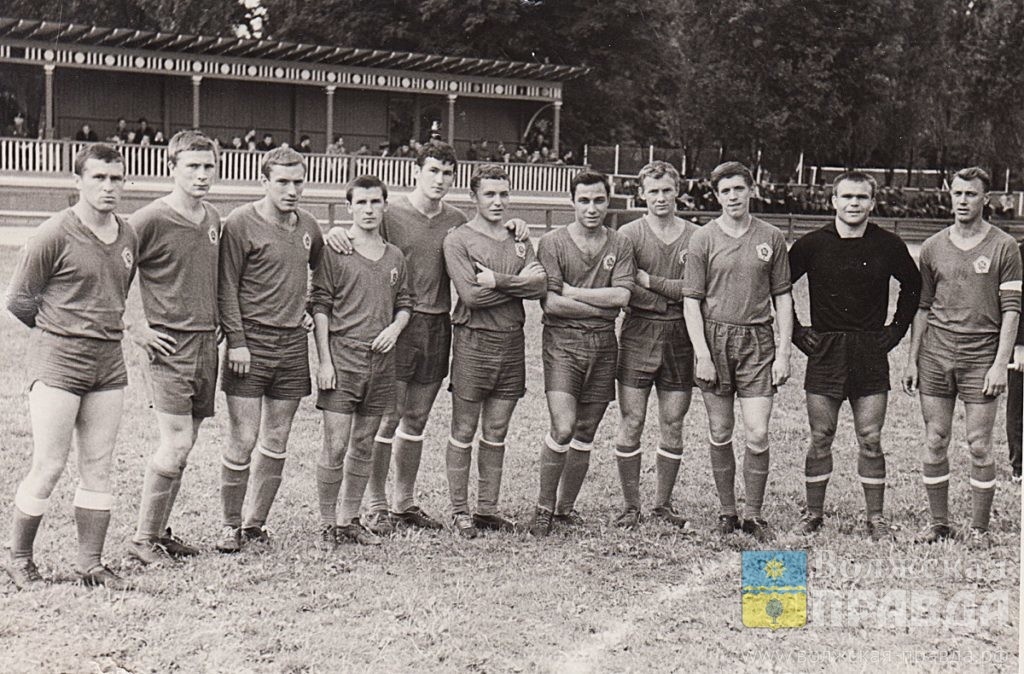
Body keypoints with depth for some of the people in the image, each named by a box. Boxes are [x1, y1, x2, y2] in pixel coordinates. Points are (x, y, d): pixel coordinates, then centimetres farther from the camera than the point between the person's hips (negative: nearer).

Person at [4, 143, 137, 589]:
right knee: (48, 468, -4)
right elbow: (18, 300, -3)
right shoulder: (55, 235, -10)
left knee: (98, 467, 7)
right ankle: (19, 558, 13)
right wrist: (63, 330, 6)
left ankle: (91, 564, 15)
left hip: (109, 362, 6)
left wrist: (104, 329, 14)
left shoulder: (128, 237, 9)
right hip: (57, 358, -6)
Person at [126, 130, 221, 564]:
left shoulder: (214, 220, 12)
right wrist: (135, 328, -11)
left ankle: (160, 532, 20)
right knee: (176, 445, -10)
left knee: (184, 445, 10)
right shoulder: (151, 220, -11)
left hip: (206, 344, 7)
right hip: (170, 345, -7)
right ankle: (143, 540, 2)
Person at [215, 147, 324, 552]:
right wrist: (236, 341, -13)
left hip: (293, 345, 6)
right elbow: (226, 287, -8)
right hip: (251, 343, -6)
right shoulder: (241, 224, -8)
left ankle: (255, 523, 19)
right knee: (242, 441, -5)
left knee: (276, 443, 8)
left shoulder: (307, 226, 11)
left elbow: (321, 271, 30)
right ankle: (230, 525, 9)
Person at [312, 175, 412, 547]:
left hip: (381, 359, 5)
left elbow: (404, 304, 20)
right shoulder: (334, 252, -3)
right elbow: (320, 307, -5)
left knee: (364, 446, 11)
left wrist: (395, 327, -2)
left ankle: (349, 519, 20)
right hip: (343, 355, -5)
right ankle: (327, 524, 4)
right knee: (335, 446, -6)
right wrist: (324, 361, -11)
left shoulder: (395, 256, 12)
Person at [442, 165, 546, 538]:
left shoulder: (519, 240, 13)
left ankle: (487, 509, 17)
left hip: (512, 342, 5)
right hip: (473, 342, -5)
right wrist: (519, 283, -8)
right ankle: (459, 511, 10)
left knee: (496, 434, 9)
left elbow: (541, 285, -3)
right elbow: (471, 295, -15)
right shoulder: (458, 240, -3)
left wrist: (497, 280, -12)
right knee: (463, 433, 2)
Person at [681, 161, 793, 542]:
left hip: (757, 340, 0)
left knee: (757, 434, -6)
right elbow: (691, 300, 0)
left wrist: (783, 353, 2)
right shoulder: (703, 239, 2)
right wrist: (702, 354, -8)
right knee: (720, 435, 6)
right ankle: (727, 512, 17)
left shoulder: (771, 239, 5)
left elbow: (783, 299, 9)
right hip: (714, 338, 0)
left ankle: (753, 514, 7)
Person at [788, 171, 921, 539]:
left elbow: (912, 285, 18)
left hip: (871, 354, 1)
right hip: (824, 352, 0)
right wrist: (795, 331, 3)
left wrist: (897, 328, 11)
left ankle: (875, 517, 11)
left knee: (870, 440, 2)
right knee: (820, 439, 4)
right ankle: (813, 513, 14)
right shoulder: (812, 244, -2)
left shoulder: (888, 246, 1)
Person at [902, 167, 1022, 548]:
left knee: (979, 447, -2)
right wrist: (912, 360, 9)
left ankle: (979, 528, 8)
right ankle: (939, 523, 15)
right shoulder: (933, 247, 9)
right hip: (935, 355, 3)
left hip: (980, 358, -3)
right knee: (934, 443, 5)